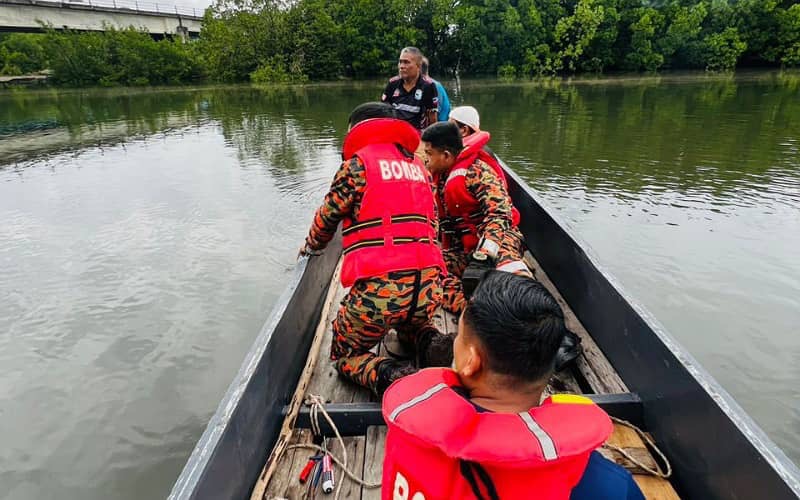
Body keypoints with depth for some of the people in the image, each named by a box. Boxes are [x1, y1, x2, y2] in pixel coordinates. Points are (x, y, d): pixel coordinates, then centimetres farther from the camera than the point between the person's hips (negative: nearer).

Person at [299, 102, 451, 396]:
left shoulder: (358, 164, 1)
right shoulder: (419, 167, 17)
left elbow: (328, 216, 8)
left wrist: (311, 247, 29)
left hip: (378, 285, -5)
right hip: (428, 283, 6)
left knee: (345, 355, 19)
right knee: (411, 326, 38)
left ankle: (390, 376, -12)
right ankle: (435, 347, 4)